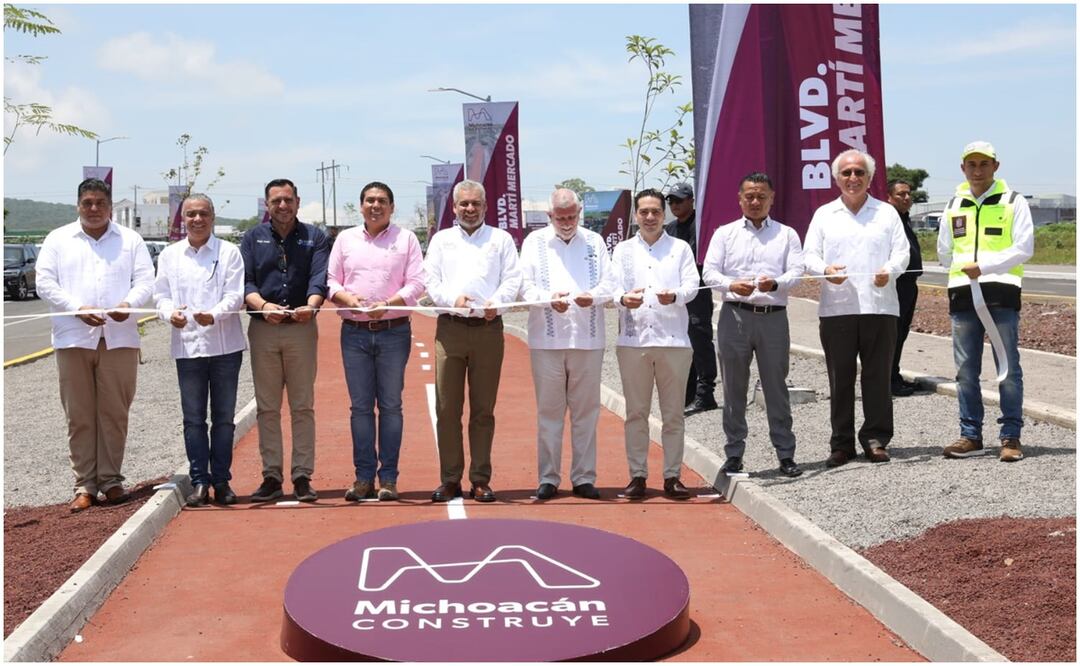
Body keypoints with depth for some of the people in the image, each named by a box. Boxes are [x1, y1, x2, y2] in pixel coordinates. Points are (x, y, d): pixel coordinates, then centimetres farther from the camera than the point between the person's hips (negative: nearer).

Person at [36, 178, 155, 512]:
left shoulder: (131, 240, 13)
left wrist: (128, 304, -16)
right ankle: (84, 484, 6)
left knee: (114, 412, 2)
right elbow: (45, 284, 3)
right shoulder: (58, 239, 11)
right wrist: (78, 309, -12)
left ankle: (111, 478, 11)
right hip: (74, 338, 0)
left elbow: (145, 281, 6)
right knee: (79, 415, 1)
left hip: (119, 338, 0)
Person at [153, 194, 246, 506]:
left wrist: (214, 315, -25)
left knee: (224, 418, 5)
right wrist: (170, 313, -15)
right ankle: (200, 481, 10)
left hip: (225, 346, -2)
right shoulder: (169, 255, 11)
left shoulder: (229, 252, 2)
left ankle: (221, 481, 13)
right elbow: (161, 295, 8)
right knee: (193, 419, 4)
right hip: (187, 346, 2)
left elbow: (235, 294, -6)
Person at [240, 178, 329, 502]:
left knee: (302, 406, 2)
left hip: (301, 329, -1)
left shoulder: (314, 237, 7)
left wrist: (311, 305, -29)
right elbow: (244, 281, -1)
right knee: (267, 408, 5)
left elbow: (320, 278, -8)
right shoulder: (253, 238, 10)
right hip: (262, 330, 1)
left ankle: (302, 476, 7)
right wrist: (262, 305, -21)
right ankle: (271, 476, 11)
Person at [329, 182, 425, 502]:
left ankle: (388, 478, 6)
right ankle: (364, 476, 9)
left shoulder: (406, 238, 5)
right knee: (360, 406, 3)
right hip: (354, 332, 2)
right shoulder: (345, 239, 12)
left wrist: (388, 303, -16)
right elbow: (330, 281, 10)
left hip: (394, 331, -2)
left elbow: (416, 283, -1)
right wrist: (348, 298, -11)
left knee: (390, 405, 1)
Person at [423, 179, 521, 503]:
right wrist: (453, 298, -13)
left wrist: (497, 301, -15)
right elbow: (430, 280, 7)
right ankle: (450, 479, 6)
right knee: (447, 407, -1)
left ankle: (480, 479, 9)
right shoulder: (441, 239, 16)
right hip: (449, 328, 1)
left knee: (484, 409, 2)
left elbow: (512, 279, 5)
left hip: (488, 328, -1)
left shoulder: (501, 239, 14)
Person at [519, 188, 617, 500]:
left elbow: (609, 282, 8)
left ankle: (584, 477, 13)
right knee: (549, 411, 2)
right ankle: (548, 478, 11)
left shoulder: (594, 241, 14)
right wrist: (549, 299, -19)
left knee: (586, 411, 4)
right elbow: (525, 285, 1)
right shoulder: (534, 241, 10)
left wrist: (593, 296, -15)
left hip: (588, 338, 1)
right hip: (547, 338, -1)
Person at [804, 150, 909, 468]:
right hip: (836, 308, 0)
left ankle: (875, 439, 10)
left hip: (880, 306, 0)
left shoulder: (887, 213, 14)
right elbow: (810, 255, 9)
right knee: (840, 378, 1)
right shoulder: (824, 214, 14)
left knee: (877, 376, 1)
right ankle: (842, 443, 8)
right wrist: (825, 269, -13)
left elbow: (902, 251, 8)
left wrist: (889, 270, -14)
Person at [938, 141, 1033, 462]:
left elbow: (1024, 248, -5)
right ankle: (971, 435, 12)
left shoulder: (1013, 201, 3)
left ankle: (1011, 437, 3)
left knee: (1008, 368, -3)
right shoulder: (954, 205, 16)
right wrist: (965, 270, 9)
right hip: (962, 294, 4)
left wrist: (984, 266, -13)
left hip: (1001, 293, -4)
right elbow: (944, 252, 22)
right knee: (965, 370, 5)